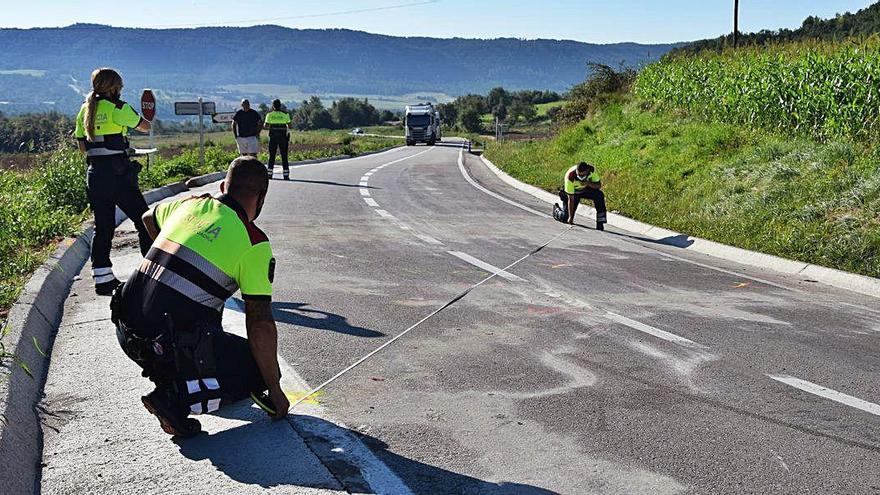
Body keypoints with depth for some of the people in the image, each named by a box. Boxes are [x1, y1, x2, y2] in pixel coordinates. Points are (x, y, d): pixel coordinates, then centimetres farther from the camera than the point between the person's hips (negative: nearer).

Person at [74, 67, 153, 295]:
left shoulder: (85, 110, 11)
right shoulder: (117, 107, -8)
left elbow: (82, 146, 14)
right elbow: (145, 126, 5)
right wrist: (146, 117, 26)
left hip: (95, 173, 7)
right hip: (118, 172, -6)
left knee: (102, 226, 9)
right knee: (144, 220, 3)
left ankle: (102, 278, 9)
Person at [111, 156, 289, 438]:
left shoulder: (189, 204, 10)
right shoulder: (254, 244, -8)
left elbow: (149, 219, 35)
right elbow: (260, 324, -10)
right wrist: (275, 391, -1)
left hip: (126, 332, 8)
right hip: (169, 348, -7)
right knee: (259, 369, 6)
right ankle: (176, 398, -9)